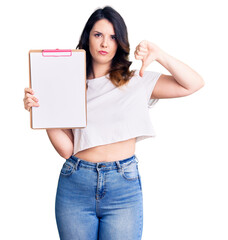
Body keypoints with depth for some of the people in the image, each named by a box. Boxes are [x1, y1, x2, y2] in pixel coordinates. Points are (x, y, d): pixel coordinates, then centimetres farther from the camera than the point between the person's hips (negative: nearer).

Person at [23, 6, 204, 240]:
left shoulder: (137, 81, 4)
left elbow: (195, 84, -6)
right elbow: (66, 149, -2)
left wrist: (159, 55, -14)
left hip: (124, 186, -1)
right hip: (75, 185, 2)